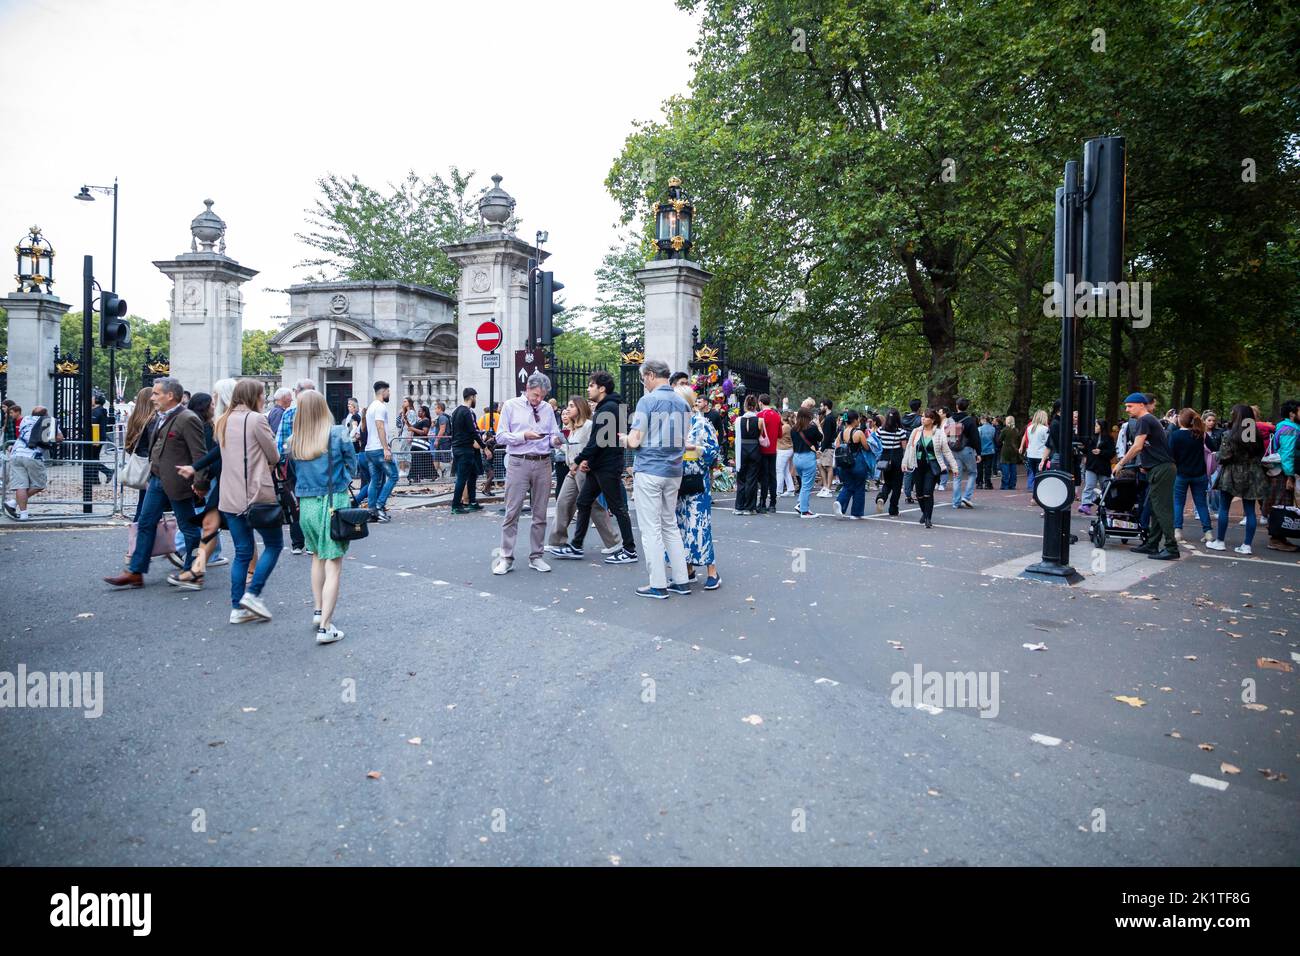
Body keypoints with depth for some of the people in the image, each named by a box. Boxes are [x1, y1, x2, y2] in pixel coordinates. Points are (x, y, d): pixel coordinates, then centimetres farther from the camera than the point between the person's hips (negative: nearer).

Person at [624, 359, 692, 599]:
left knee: (651, 529, 1)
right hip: (674, 471, 7)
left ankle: (658, 585, 4)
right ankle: (681, 581, 17)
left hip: (649, 471, -6)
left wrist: (624, 438, 8)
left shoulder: (648, 401, -12)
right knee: (670, 526, 16)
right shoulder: (682, 403, 8)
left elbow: (635, 441, -15)